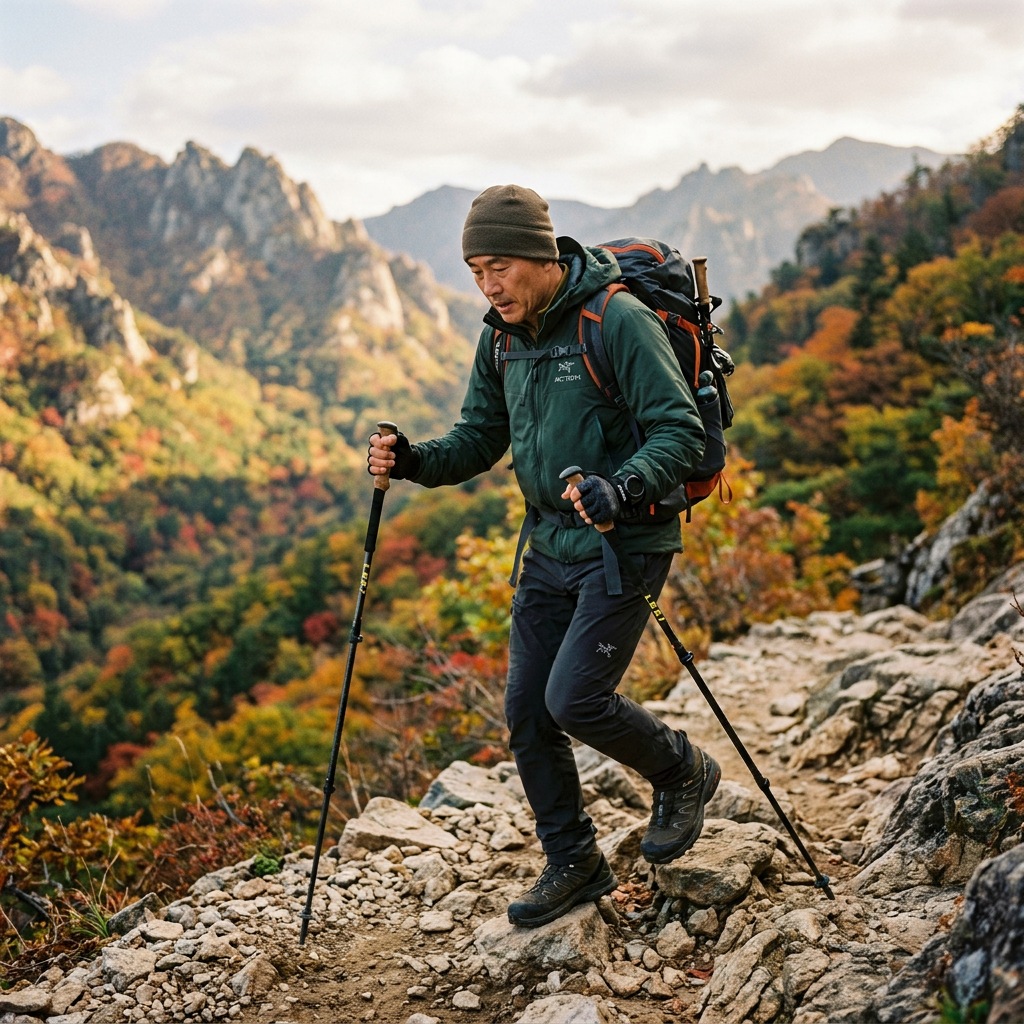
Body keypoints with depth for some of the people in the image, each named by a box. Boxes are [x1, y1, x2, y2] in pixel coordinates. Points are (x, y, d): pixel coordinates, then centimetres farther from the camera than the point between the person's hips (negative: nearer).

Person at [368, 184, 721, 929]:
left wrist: (622, 489, -36)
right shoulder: (502, 339, 8)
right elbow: (479, 440, 13)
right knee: (527, 713, 7)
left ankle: (683, 772, 16)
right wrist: (415, 462, -6)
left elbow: (682, 432, -19)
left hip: (625, 543, -7)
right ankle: (575, 864, 25)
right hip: (550, 546, 8)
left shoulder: (618, 320, -16)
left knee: (574, 699, -15)